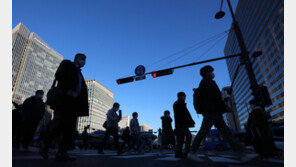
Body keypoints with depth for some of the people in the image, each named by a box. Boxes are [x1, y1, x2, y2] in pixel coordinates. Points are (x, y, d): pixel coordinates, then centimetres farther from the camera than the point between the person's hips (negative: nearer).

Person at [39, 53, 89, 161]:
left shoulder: (79, 73, 29)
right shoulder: (67, 63, 12)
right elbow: (59, 75, -6)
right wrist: (67, 90, -17)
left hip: (74, 103, 7)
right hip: (64, 99, -7)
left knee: (70, 128, -1)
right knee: (59, 124, -11)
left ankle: (61, 153, 0)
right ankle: (44, 145, 10)